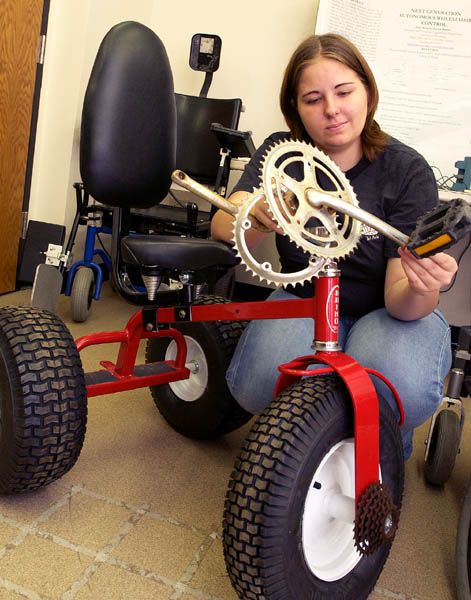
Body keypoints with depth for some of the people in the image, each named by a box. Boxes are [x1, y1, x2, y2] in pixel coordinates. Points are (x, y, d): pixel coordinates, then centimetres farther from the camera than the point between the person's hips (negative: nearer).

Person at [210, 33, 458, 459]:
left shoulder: (407, 170, -15)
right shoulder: (281, 153, -8)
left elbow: (399, 299, -21)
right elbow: (223, 226, -24)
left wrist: (421, 288, -45)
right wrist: (262, 217, -48)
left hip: (385, 312, -1)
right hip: (304, 302, 1)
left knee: (400, 388, -34)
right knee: (256, 386, -29)